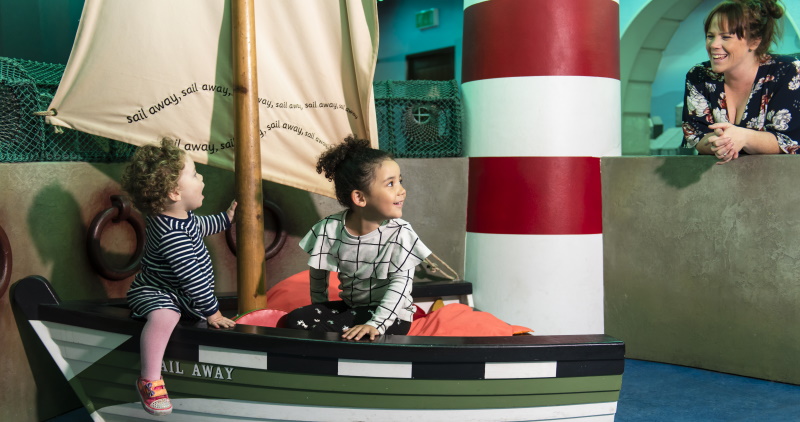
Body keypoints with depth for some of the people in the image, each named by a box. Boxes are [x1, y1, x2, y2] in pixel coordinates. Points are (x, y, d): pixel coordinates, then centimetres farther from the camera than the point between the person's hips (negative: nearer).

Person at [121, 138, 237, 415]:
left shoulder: (180, 215, -2)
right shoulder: (172, 235, -35)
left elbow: (197, 227, 24)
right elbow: (192, 277, -30)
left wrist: (225, 219, 31)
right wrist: (211, 311, -23)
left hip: (178, 290, 11)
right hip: (156, 293, -11)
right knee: (164, 315, -38)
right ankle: (149, 381, -27)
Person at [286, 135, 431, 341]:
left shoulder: (400, 234, -19)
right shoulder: (329, 229, -10)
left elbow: (400, 282, -24)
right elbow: (318, 274, 6)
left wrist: (376, 324, -35)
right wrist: (320, 312, 10)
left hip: (390, 315, -5)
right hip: (349, 306, 5)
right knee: (296, 319, -14)